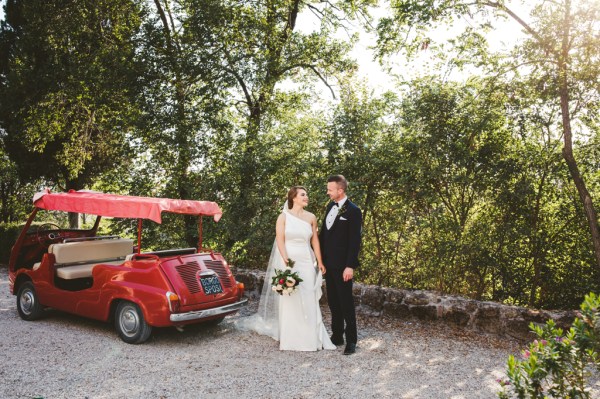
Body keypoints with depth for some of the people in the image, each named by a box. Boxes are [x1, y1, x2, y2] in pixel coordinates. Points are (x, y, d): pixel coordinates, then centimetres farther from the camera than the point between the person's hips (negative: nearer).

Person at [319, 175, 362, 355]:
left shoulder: (353, 211, -13)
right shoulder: (331, 206, 9)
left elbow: (355, 241, -15)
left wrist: (350, 266, -18)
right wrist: (320, 256, 13)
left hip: (342, 265, -7)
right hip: (328, 262, 7)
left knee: (346, 302, 1)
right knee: (333, 301, 14)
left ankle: (351, 340, 12)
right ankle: (337, 336, 25)